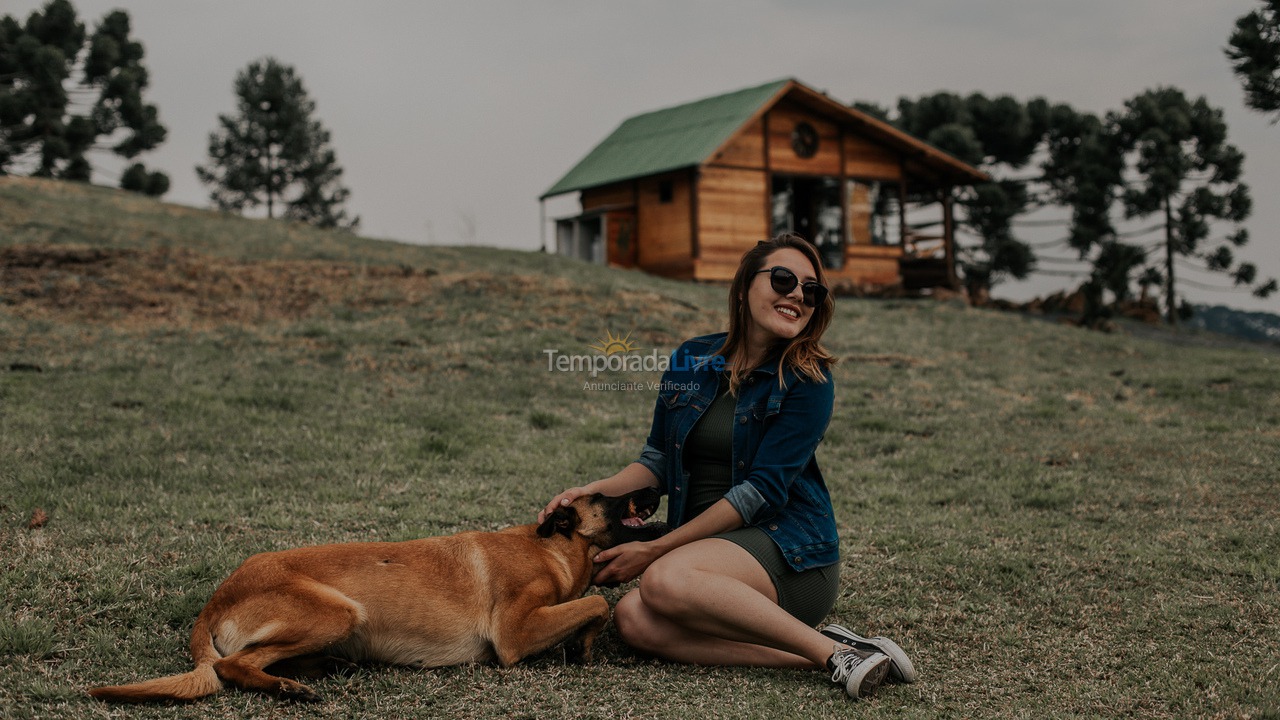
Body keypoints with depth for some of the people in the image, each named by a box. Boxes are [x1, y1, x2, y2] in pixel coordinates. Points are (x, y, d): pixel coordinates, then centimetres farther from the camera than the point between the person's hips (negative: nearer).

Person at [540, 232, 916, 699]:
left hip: (790, 553, -5)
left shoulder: (808, 381, -7)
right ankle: (813, 656, -22)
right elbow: (659, 460, 15)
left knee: (665, 581, -33)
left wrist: (655, 550, -15)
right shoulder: (690, 361, 8)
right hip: (704, 548, 5)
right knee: (634, 620, -26)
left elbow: (761, 489, -14)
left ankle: (833, 653, -24)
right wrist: (594, 491, -6)